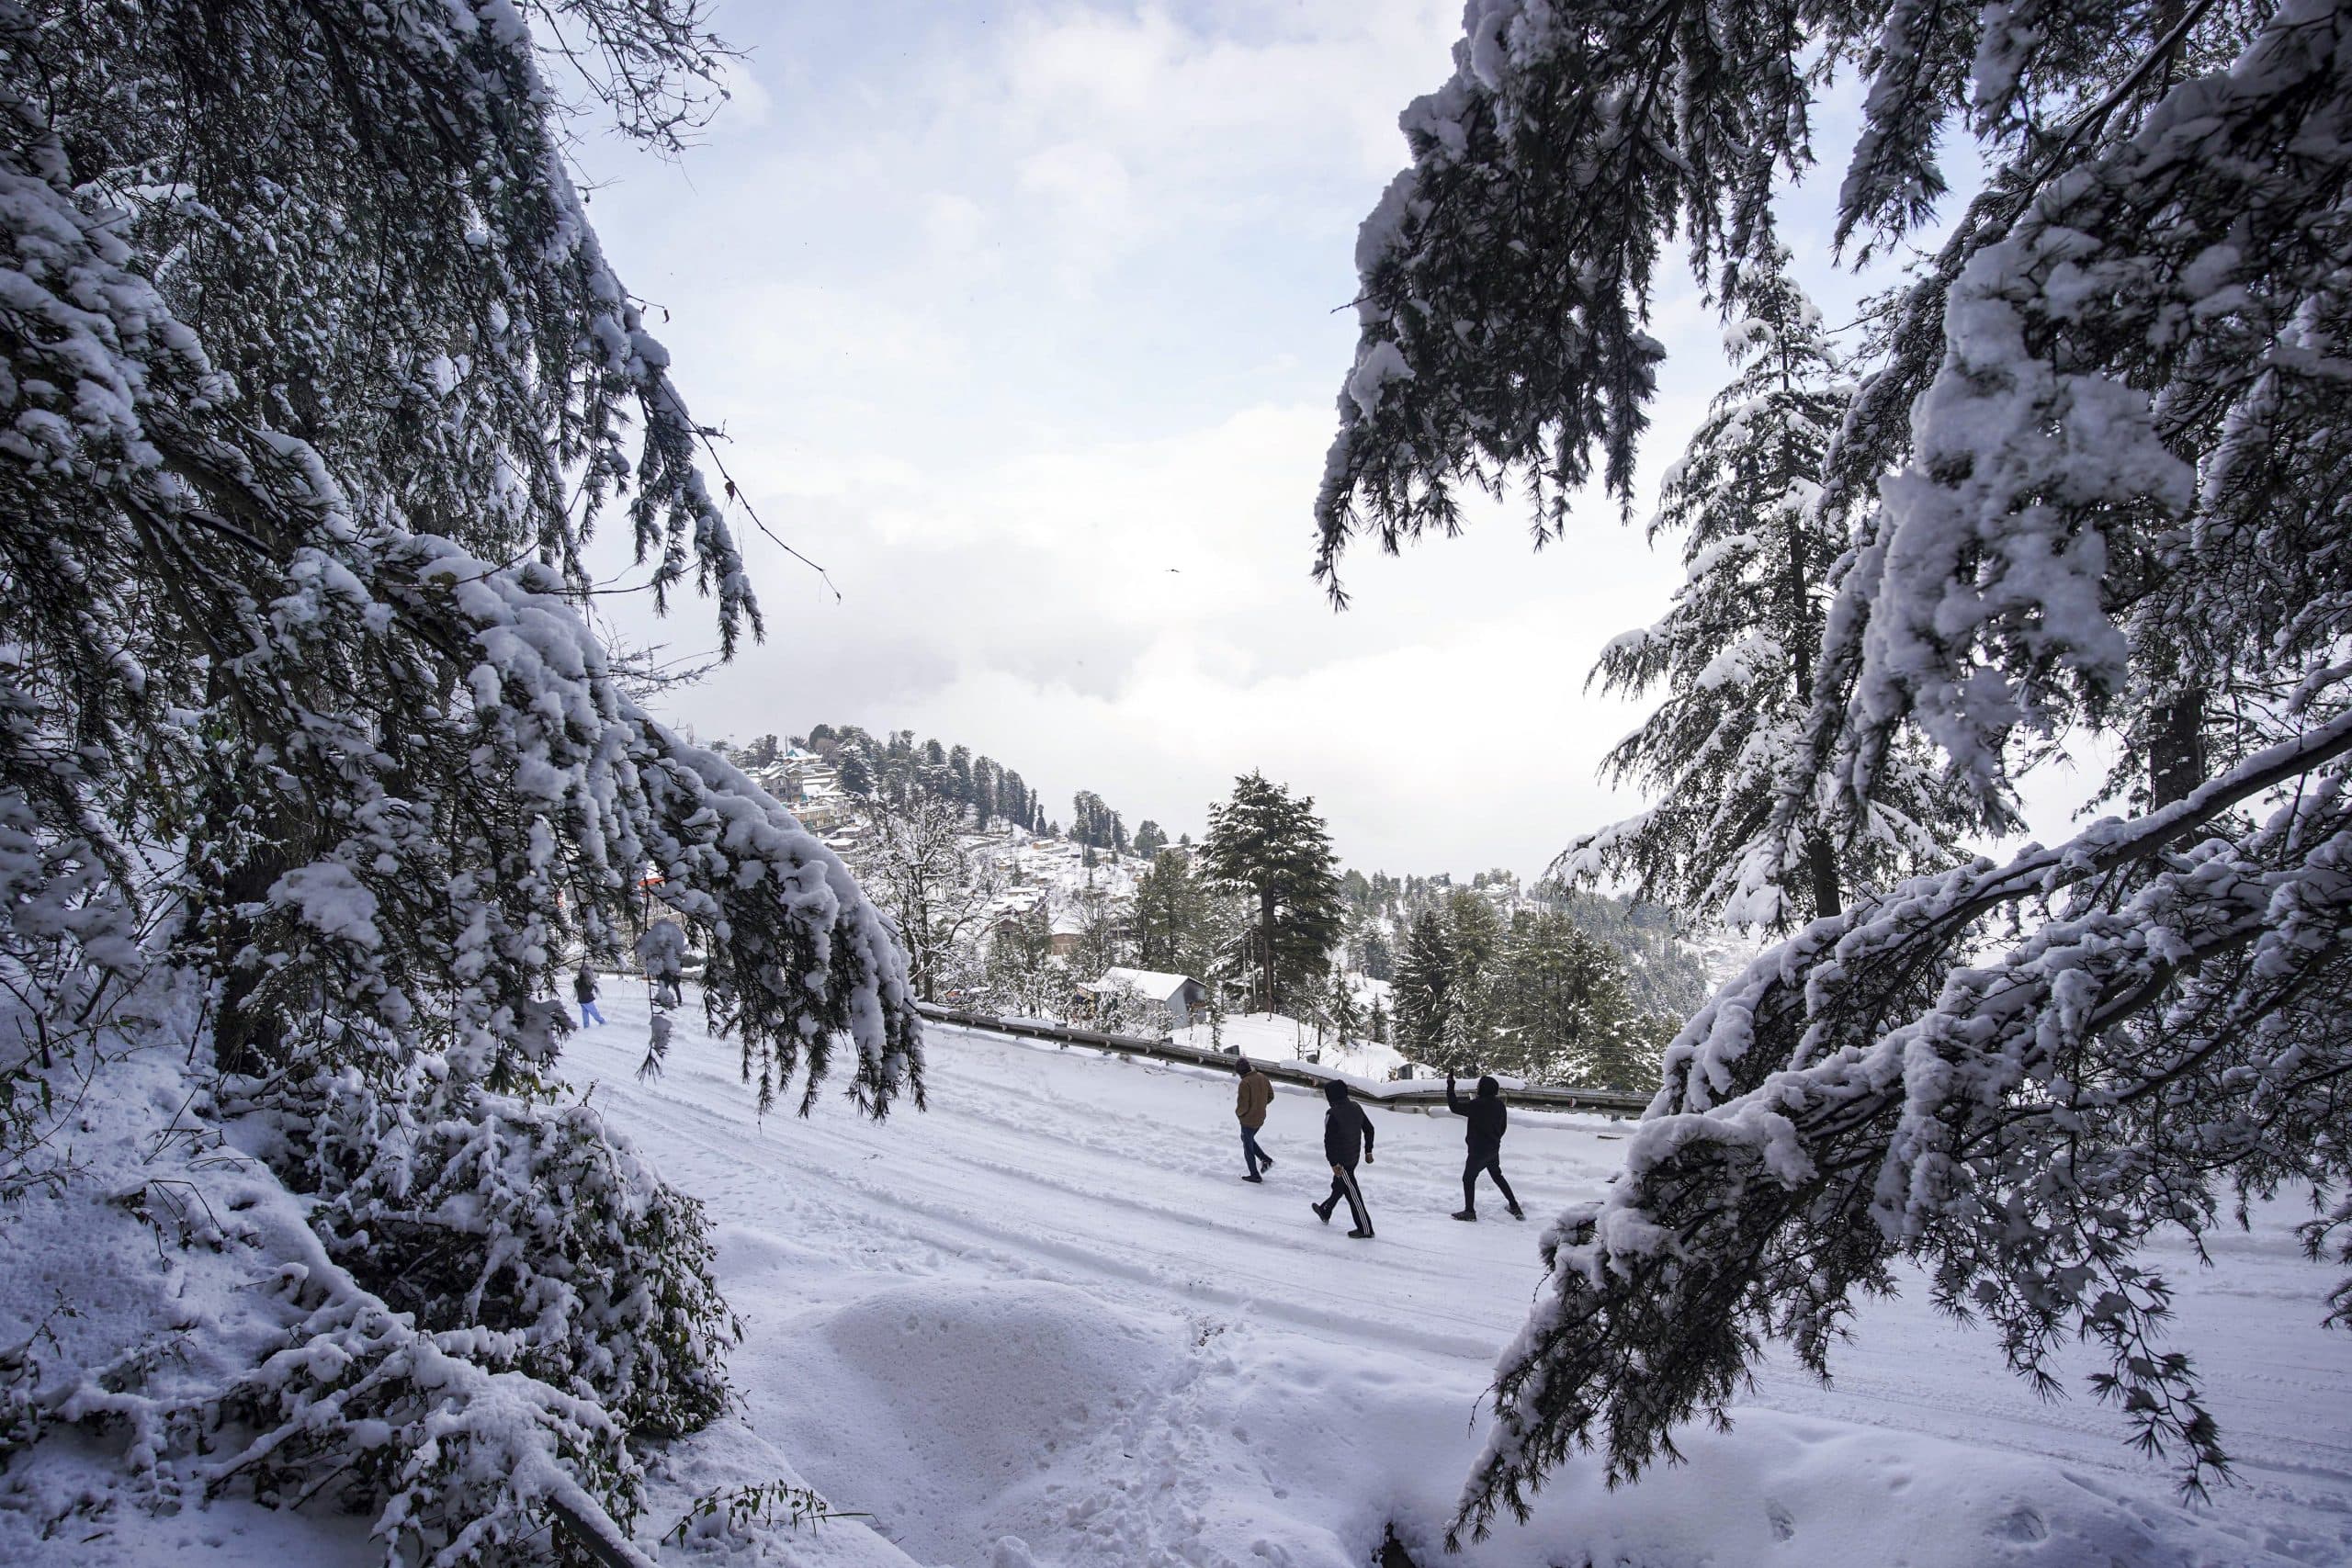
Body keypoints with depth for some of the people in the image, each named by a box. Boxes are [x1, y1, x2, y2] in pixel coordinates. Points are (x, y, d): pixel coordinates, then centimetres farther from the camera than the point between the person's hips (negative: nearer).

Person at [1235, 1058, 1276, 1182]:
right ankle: (1266, 1159, 17)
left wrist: (1238, 1113, -3)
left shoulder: (1245, 1083, -26)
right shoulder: (1263, 1078, -3)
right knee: (1247, 1139, 27)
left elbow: (1243, 1105, -24)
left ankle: (1255, 1175, 15)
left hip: (1248, 1120, -7)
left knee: (1248, 1146, 8)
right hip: (1260, 1118, 7)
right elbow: (1270, 1096, 9)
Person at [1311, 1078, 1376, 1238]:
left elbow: (1329, 1140, -22)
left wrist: (1333, 1163, -17)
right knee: (1338, 1186, 25)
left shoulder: (1332, 1114, -21)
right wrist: (1368, 1151, 20)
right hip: (1354, 1157, 8)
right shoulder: (1356, 1108, 3)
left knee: (1351, 1192, -2)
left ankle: (1365, 1229, 2)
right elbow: (1369, 1129, 12)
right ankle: (1325, 1212, 46)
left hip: (1341, 1160, -8)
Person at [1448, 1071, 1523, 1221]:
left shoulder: (1478, 1105, -23)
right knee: (1497, 1176, 23)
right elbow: (1503, 1126, 11)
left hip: (1479, 1150, -7)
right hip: (1494, 1149, 7)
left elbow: (1454, 1106, -19)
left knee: (1468, 1178, 7)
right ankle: (1515, 1206, 25)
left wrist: (1450, 1085, -14)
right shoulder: (1500, 1106, 0)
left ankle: (1469, 1211, 10)